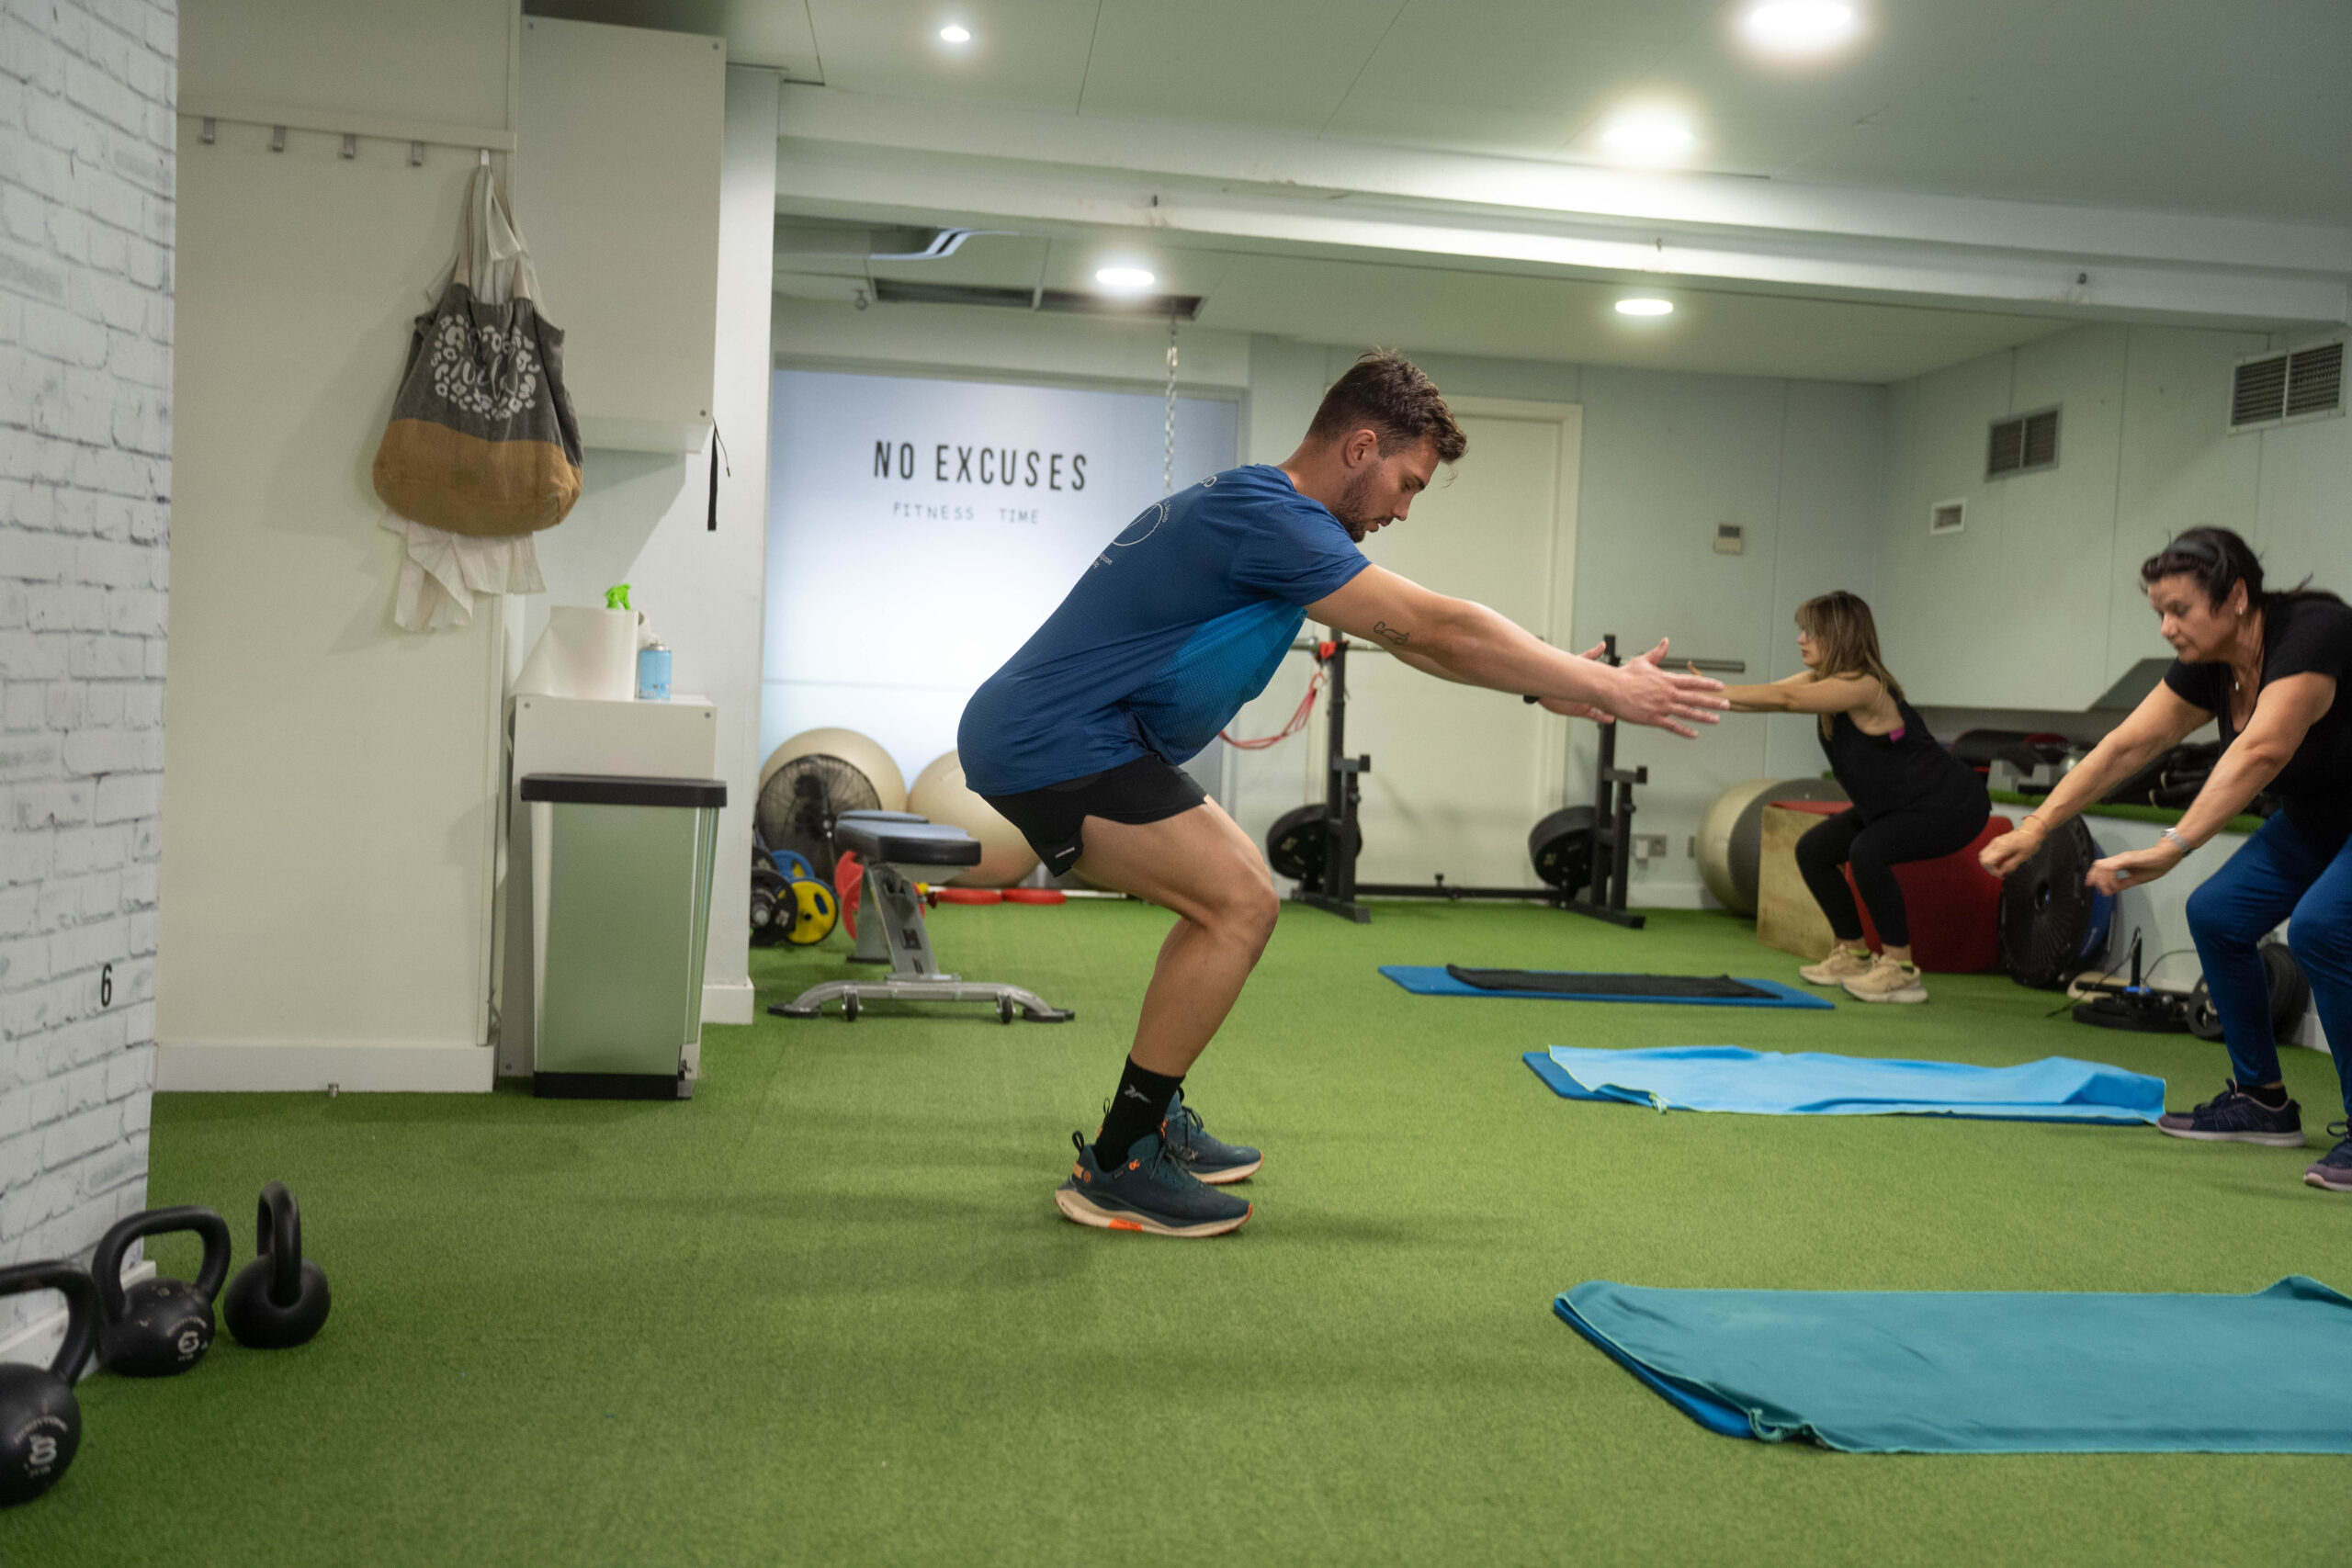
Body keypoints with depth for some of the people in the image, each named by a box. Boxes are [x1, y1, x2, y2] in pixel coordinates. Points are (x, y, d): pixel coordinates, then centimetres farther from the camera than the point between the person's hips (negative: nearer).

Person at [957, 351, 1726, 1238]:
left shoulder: (1259, 511, 16)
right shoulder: (1269, 516, -17)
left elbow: (1406, 635, 21)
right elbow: (1436, 628, -18)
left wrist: (1548, 684, 17)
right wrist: (1605, 690, -11)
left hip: (1033, 736, 11)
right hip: (1052, 743, -11)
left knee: (1230, 892, 17)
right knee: (1240, 904, -13)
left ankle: (1149, 1120, 24)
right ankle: (1114, 1169, -6)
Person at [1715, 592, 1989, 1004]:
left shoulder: (1863, 687, -27)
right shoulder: (1821, 680, 0)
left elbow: (1782, 700, -37)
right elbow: (1776, 695, -9)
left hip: (1951, 805, -10)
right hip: (1898, 802, 10)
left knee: (1868, 850, -31)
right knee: (1813, 850, 3)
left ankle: (1901, 969, -17)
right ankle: (1853, 954, 17)